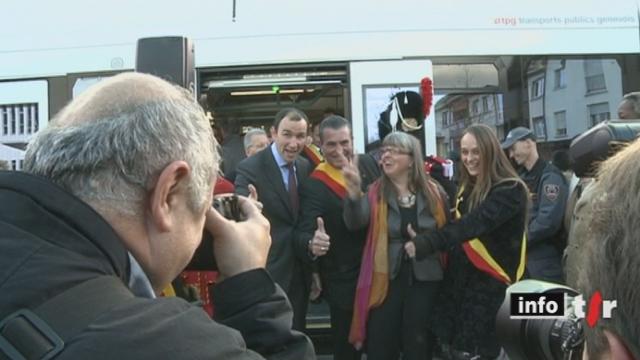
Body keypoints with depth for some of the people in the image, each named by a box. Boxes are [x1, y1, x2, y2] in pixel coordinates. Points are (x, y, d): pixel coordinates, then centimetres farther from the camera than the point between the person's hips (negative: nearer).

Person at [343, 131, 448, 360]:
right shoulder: (376, 193, -1)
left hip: (424, 280, 0)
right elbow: (355, 224, -19)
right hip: (386, 280, 0)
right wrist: (354, 194, -39)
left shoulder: (433, 193, 1)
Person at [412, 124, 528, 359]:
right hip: (458, 283, 7)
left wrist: (424, 243, -36)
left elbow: (473, 224, -28)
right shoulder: (466, 188, 11)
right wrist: (422, 240, -6)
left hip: (490, 287, -6)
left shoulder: (510, 190, -14)